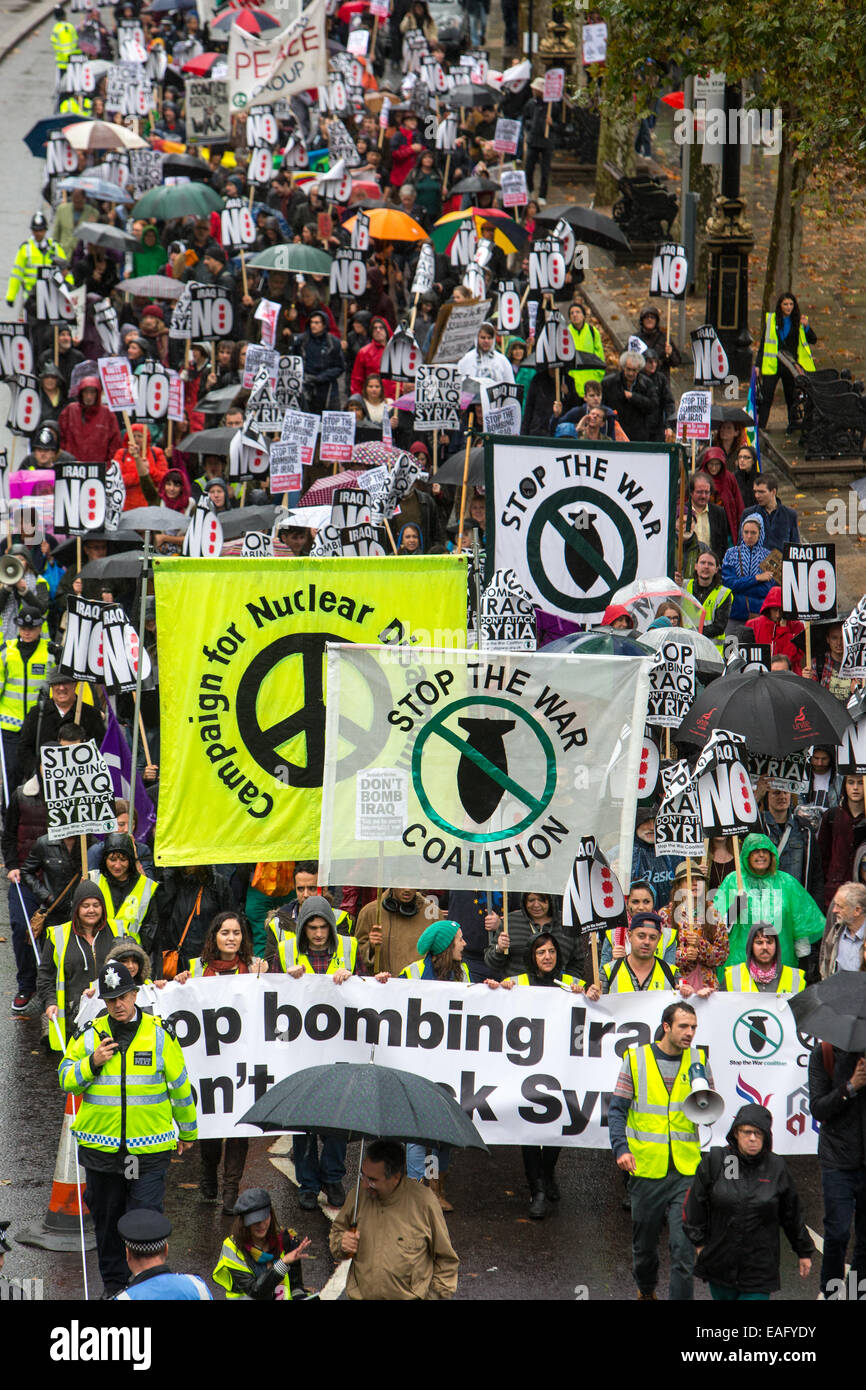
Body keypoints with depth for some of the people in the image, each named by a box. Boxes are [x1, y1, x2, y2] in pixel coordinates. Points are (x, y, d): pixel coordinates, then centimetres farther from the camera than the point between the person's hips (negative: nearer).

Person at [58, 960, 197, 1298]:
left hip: (149, 1147, -2)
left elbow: (181, 1086, 7)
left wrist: (187, 1132, 14)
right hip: (100, 1145, 2)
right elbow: (65, 1079, 5)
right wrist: (92, 1063, -13)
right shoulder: (89, 1035, 3)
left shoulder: (160, 1034, -1)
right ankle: (114, 1282, 26)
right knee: (106, 1219, 11)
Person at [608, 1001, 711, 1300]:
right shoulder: (636, 1059, 1)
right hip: (646, 1169, 0)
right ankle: (646, 1290, 40)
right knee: (644, 1243, 14)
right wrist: (621, 1148, -11)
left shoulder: (698, 1060, 6)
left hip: (685, 1171, 0)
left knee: (683, 1247, -10)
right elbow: (617, 1110, 3)